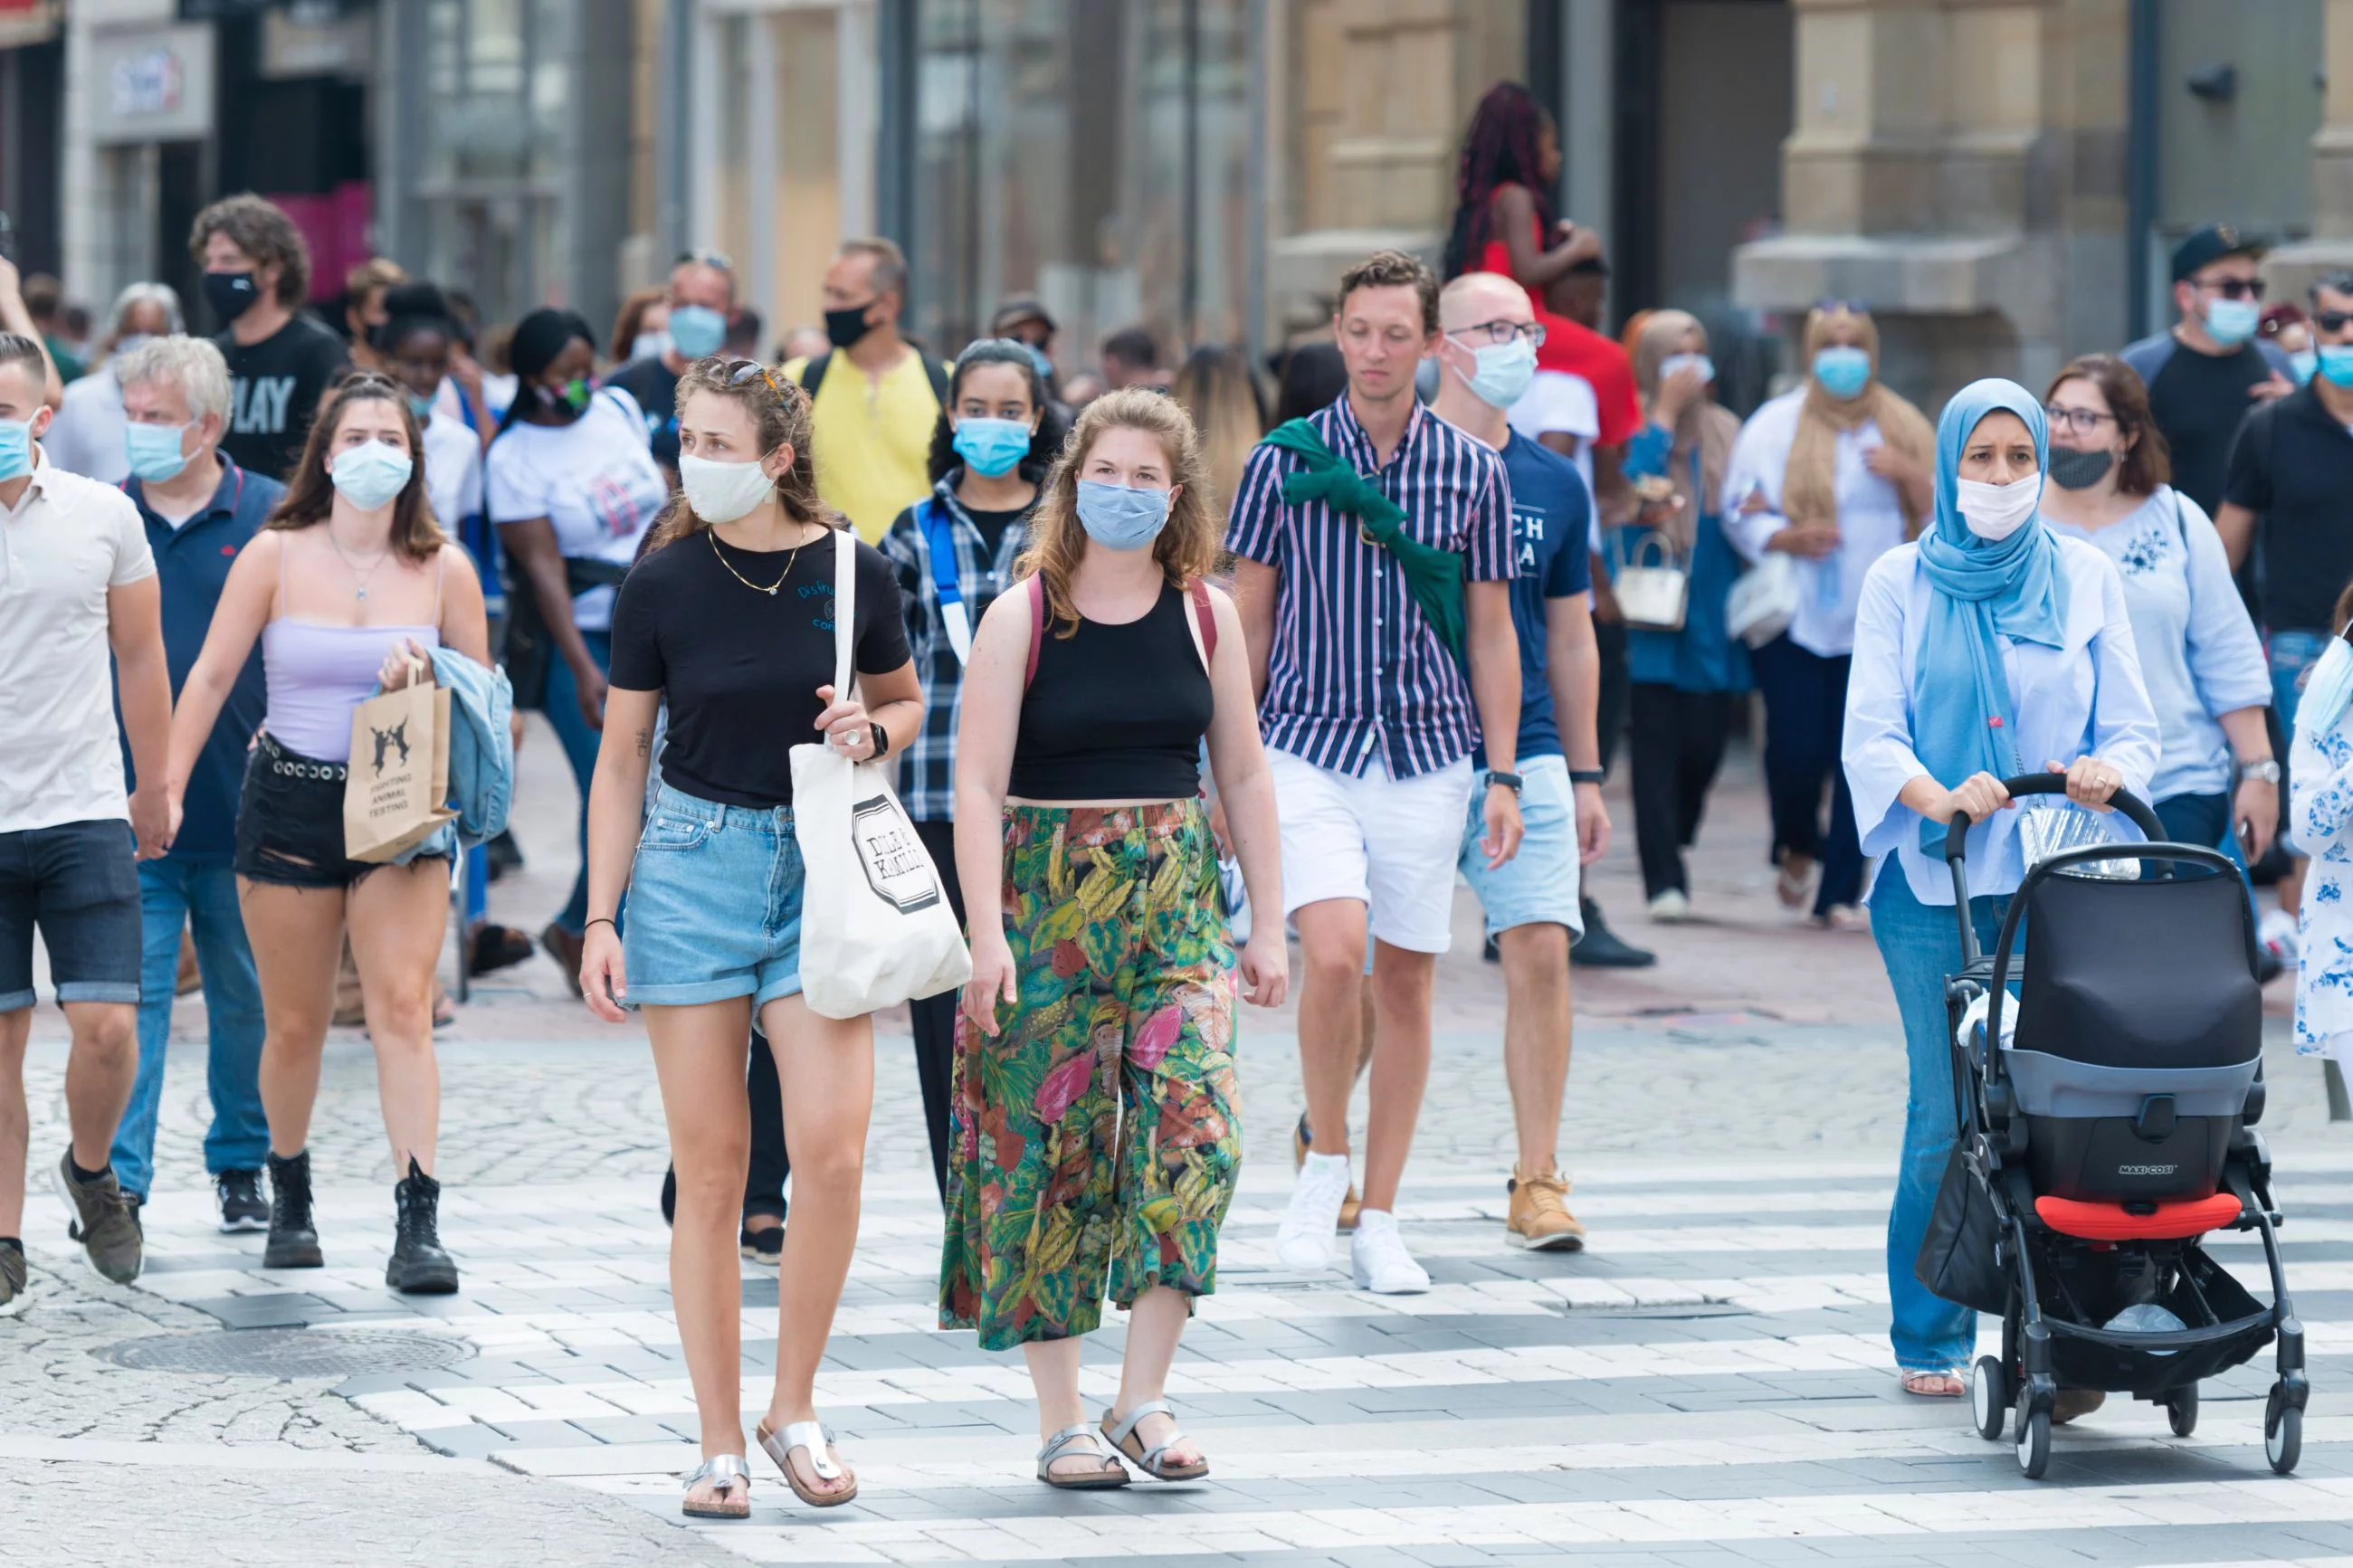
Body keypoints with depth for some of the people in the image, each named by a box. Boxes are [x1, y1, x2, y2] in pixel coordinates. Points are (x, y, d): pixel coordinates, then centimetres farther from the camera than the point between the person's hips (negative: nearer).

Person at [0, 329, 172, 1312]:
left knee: (108, 1026, -7)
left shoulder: (102, 516, 2)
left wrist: (155, 790, 18)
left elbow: (139, 658, 13)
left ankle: (91, 1171, 22)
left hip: (84, 815, 0)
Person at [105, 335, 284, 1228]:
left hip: (241, 810, 0)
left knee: (247, 996, 10)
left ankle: (241, 1164, 24)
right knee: (132, 993, -5)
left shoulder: (271, 517, 1)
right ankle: (120, 1180, -6)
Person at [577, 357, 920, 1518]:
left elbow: (906, 701, 15)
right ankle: (719, 1444, 7)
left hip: (821, 868, 0)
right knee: (710, 1169, 0)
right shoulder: (663, 584, -2)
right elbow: (622, 761, 5)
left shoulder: (850, 573, -2)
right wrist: (602, 915, 0)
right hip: (692, 863, 0)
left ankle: (794, 1412, 7)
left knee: (831, 1150, -11)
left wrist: (872, 733, -8)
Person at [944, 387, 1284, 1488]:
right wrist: (988, 933, -16)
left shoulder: (1205, 614, 7)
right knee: (1050, 1147, 0)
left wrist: (1267, 925, 9)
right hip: (1049, 898, -2)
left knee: (1191, 1123, -14)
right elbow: (977, 787, -7)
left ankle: (1143, 1399, -8)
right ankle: (1060, 1418, 7)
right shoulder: (1023, 619, -3)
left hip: (1178, 898, 2)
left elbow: (1244, 777, 13)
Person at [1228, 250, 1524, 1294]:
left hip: (1428, 757, 2)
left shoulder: (1472, 472, 3)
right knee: (1333, 953, -20)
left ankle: (1380, 1220, 14)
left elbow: (1491, 631, 8)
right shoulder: (1283, 462, 0)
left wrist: (1503, 776, 3)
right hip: (1310, 747, -2)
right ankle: (1324, 1160, 2)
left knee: (1405, 981, 5)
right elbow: (1247, 621, 6)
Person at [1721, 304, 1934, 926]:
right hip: (1797, 619, -2)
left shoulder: (1905, 428, 12)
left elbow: (1944, 515, 12)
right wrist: (1786, 538, -17)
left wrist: (1909, 476, -7)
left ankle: (1840, 892, 1)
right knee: (1798, 749, -9)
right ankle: (1796, 847, 22)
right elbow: (1740, 511, 1)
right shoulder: (1776, 425, 4)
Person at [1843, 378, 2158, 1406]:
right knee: (1949, 1115, -5)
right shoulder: (1900, 582, 8)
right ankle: (1930, 1343, 9)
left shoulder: (2085, 578, 12)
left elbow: (2132, 726, 9)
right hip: (1931, 885, -1)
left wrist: (2107, 771, -14)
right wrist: (1938, 796, -20)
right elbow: (1870, 734, 0)